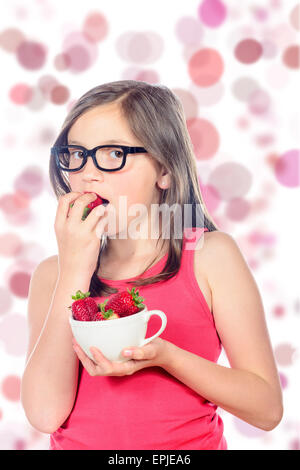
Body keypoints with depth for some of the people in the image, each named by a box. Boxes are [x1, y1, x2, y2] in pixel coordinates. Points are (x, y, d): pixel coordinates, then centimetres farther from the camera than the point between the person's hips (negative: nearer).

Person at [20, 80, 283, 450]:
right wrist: (75, 274, -15)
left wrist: (164, 356, -18)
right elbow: (45, 414, -11)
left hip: (190, 442, -1)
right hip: (76, 442, 1)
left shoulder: (209, 255, -5)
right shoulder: (53, 275, 1)